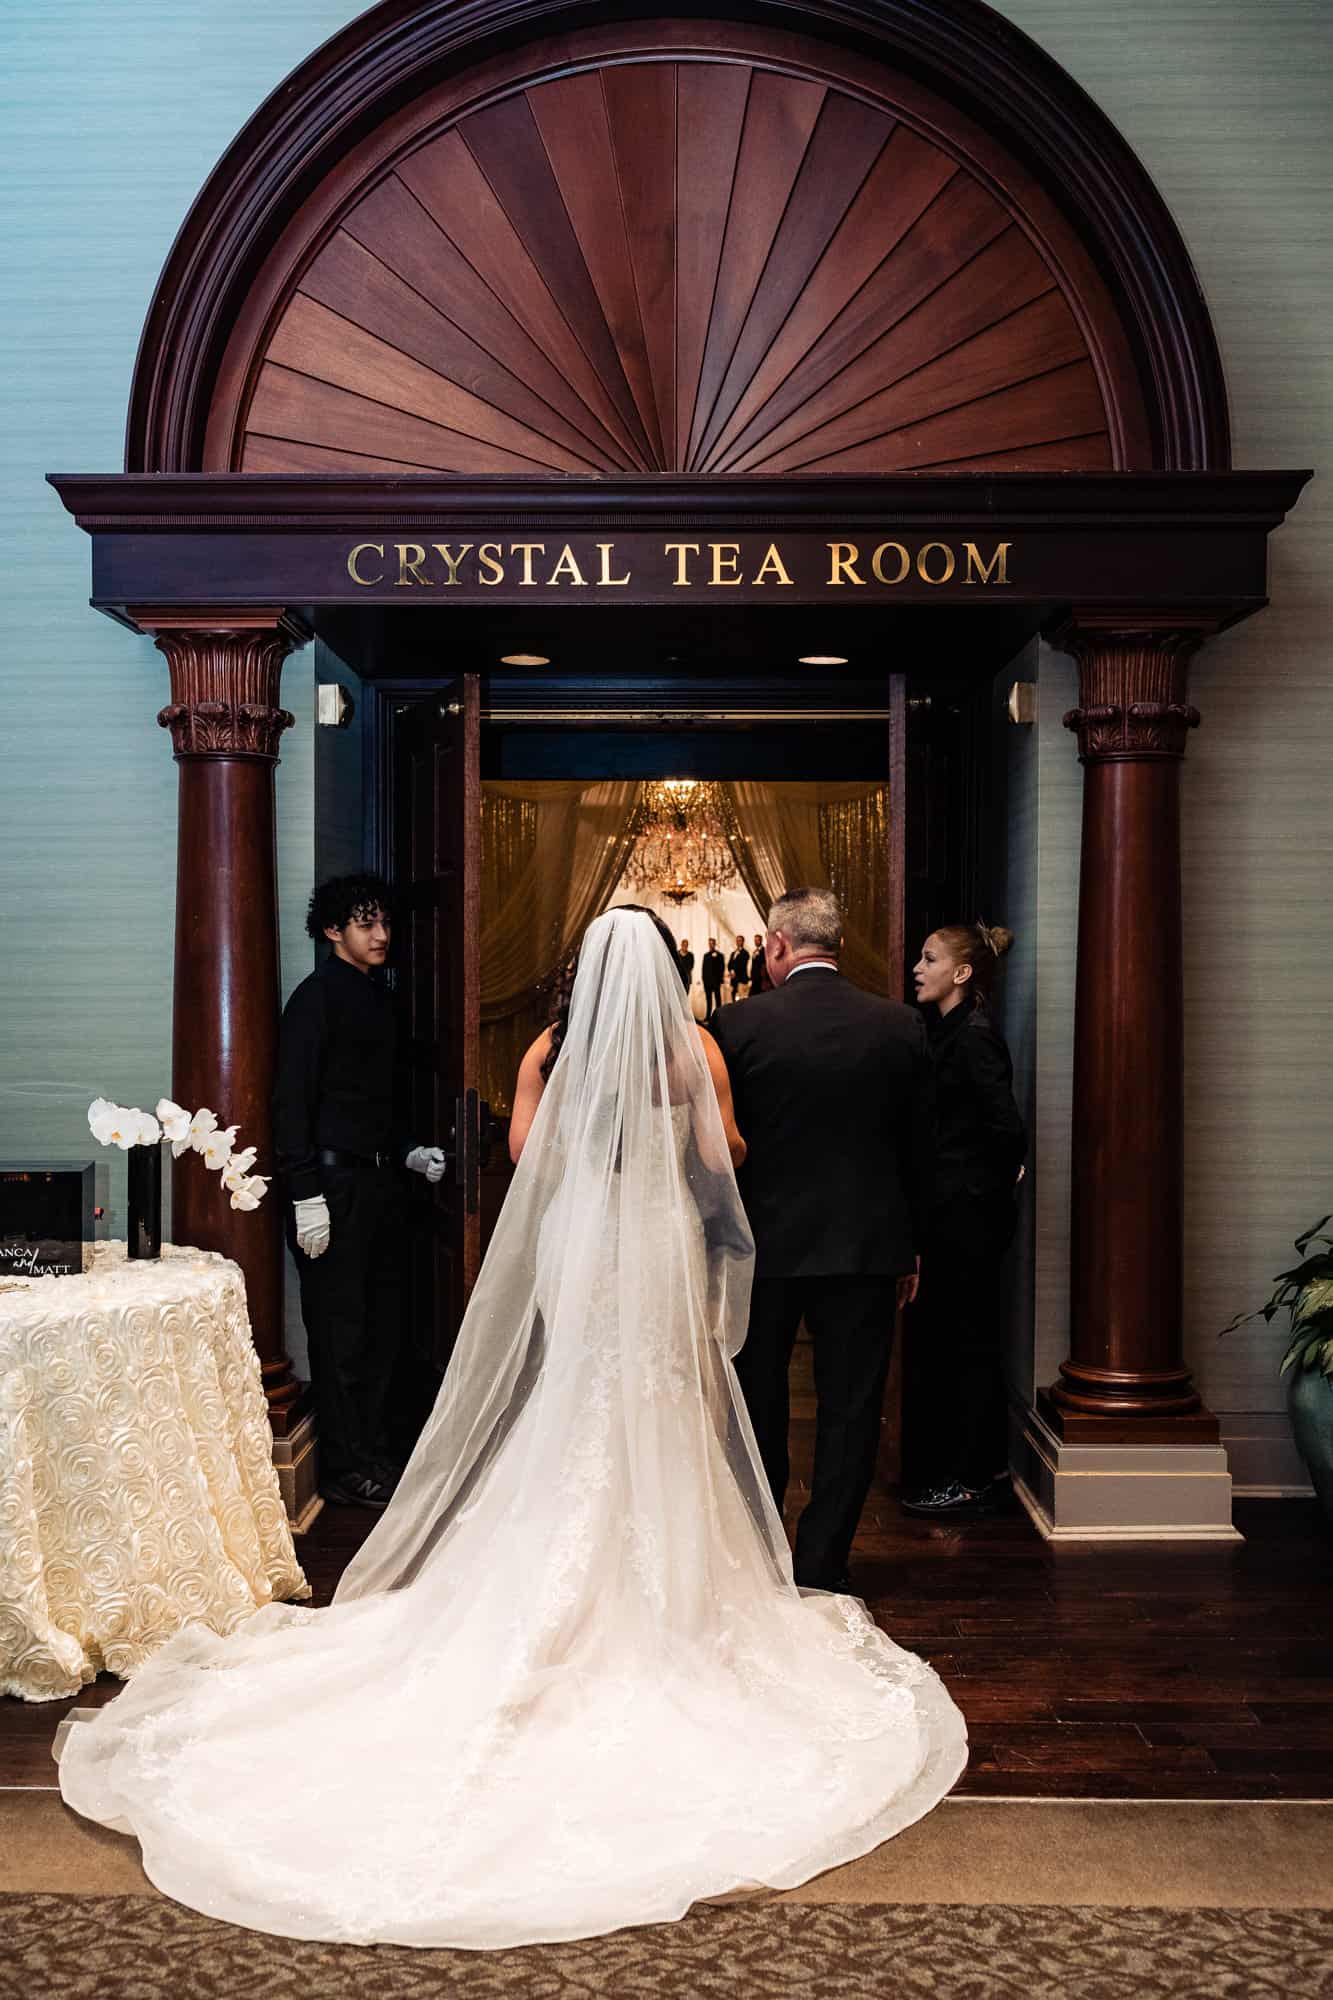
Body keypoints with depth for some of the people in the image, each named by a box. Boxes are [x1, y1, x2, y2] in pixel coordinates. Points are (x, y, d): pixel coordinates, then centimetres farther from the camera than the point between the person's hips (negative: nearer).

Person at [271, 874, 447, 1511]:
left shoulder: (377, 998, 16)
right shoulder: (317, 997, -10)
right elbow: (291, 1101, -15)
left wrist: (408, 1153, 12)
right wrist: (305, 1196, -19)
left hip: (377, 1182, 9)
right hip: (334, 1187, -9)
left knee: (379, 1325, 15)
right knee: (340, 1333, -1)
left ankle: (372, 1452, 27)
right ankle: (346, 1470, 9)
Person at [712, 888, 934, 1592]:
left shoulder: (739, 1024, -10)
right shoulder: (900, 1025, -3)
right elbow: (919, 1145, 3)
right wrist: (910, 1248, 12)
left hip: (764, 1244, -1)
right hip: (866, 1245, 1)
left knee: (758, 1408, 14)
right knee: (849, 1410, 9)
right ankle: (821, 1566, 14)